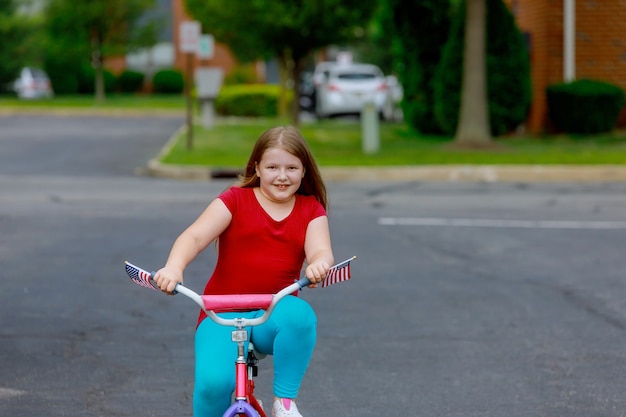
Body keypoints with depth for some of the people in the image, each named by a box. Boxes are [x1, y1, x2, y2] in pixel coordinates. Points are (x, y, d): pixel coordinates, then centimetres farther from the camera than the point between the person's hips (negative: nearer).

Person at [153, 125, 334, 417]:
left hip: (274, 314, 2)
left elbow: (320, 250, -9)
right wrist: (174, 267, -34)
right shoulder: (235, 200, 2)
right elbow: (194, 236, -12)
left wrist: (319, 264, -36)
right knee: (214, 380, -30)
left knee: (299, 314, -36)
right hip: (223, 313, -2)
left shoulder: (311, 210, 9)